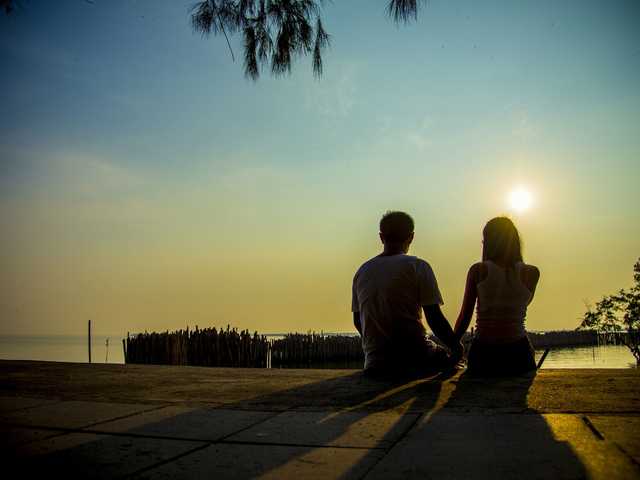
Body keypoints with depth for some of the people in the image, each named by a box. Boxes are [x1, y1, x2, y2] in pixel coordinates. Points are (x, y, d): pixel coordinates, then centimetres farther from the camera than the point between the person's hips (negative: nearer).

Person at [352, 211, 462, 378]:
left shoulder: (362, 271, 8)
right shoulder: (417, 266, -7)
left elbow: (357, 321, 15)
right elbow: (434, 318, -9)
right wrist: (456, 346, 6)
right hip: (413, 361, -5)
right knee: (452, 356, 21)